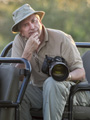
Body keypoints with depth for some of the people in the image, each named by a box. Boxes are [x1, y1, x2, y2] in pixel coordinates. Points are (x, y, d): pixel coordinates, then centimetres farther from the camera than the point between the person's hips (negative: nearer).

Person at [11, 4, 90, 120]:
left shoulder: (61, 38, -10)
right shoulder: (20, 41, -1)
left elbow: (81, 73, -10)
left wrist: (67, 76, -33)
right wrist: (28, 51, -24)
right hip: (38, 91, 3)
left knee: (51, 82, -35)